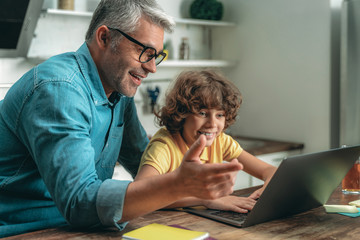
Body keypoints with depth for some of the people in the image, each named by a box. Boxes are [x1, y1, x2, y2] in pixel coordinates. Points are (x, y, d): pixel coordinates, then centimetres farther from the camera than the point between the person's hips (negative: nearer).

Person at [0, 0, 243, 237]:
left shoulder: (120, 89, 5)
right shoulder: (58, 90, -21)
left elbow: (144, 162, 16)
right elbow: (78, 202, -29)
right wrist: (181, 185, -37)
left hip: (75, 228, 7)